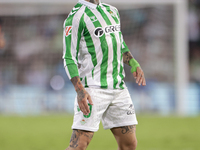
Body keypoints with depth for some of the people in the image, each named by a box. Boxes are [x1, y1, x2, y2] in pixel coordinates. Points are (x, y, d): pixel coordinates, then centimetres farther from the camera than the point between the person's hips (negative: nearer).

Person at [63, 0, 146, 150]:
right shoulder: (76, 17, -7)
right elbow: (69, 58, -11)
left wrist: (133, 64, 12)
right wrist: (80, 90, -23)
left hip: (119, 88, 7)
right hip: (93, 89, -7)